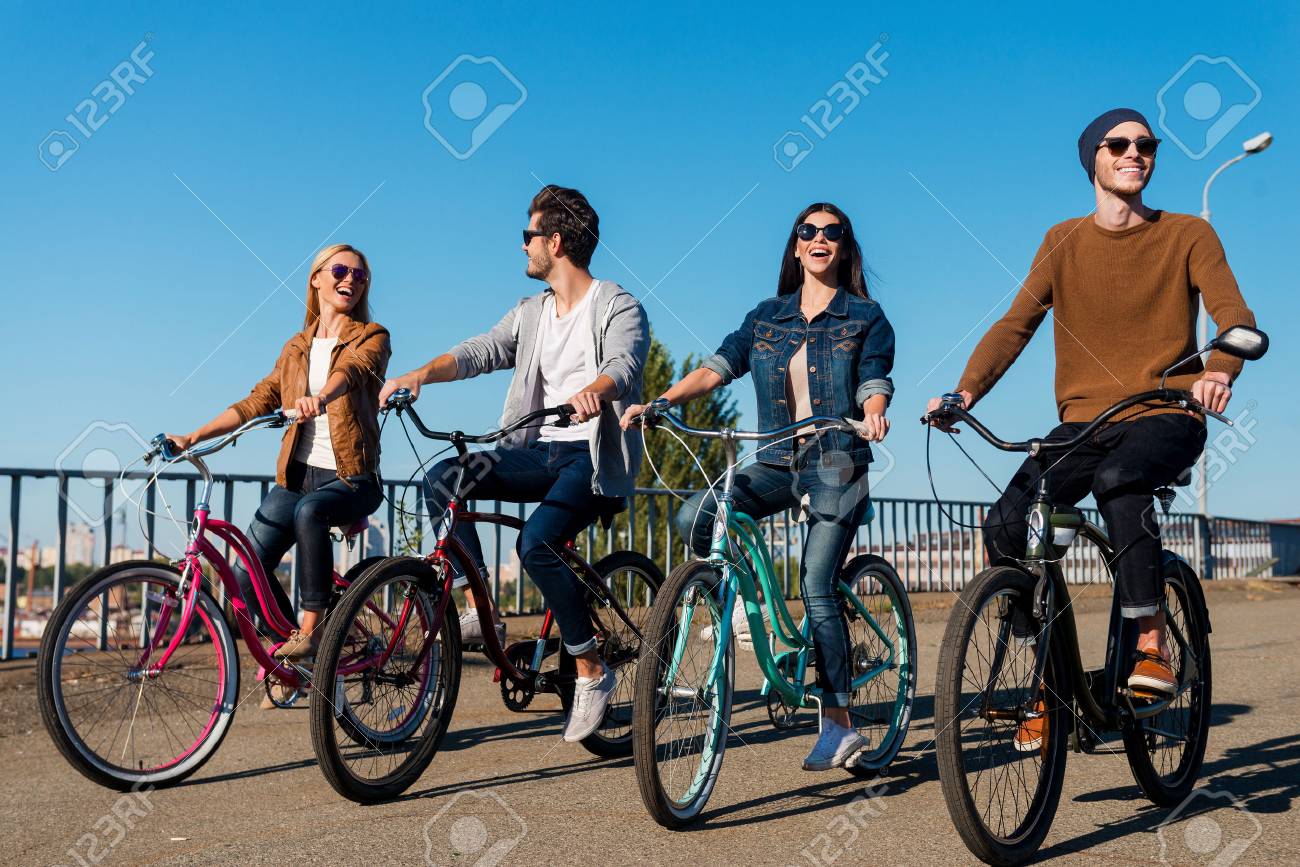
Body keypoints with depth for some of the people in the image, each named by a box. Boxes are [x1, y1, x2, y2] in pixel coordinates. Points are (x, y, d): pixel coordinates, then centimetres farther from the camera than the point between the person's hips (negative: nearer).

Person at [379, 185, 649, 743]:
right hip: (540, 452, 7)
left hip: (594, 457, -7)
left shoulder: (617, 307, -4)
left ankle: (592, 672, -15)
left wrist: (591, 393, -46)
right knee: (442, 479, -15)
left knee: (535, 541, -30)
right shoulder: (531, 313, 18)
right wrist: (422, 374, -13)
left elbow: (622, 366, -23)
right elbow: (481, 351, 6)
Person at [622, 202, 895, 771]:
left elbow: (874, 383, -7)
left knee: (817, 588, -12)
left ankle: (838, 725, -2)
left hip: (838, 466, -4)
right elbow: (718, 366, 2)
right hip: (778, 462, 4)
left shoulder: (866, 318, 4)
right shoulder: (767, 317, 12)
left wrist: (873, 415, -32)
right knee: (694, 518, -21)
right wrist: (660, 402, -12)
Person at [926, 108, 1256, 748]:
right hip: (1083, 420, 3)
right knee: (1004, 527, -19)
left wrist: (1219, 370, -34)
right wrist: (966, 392, -17)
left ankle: (1153, 645, -23)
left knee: (1117, 481, -38)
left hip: (1165, 417, -2)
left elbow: (1234, 313, -10)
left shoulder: (1188, 235, 4)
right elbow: (1015, 325, 0)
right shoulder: (1064, 242, 10)